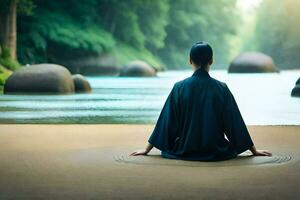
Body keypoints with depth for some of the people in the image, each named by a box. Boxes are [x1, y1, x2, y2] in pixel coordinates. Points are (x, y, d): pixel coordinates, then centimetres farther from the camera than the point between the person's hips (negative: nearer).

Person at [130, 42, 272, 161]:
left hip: (185, 152, 0)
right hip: (217, 152, 0)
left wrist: (147, 149, 4)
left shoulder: (179, 88, -10)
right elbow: (235, 122, -4)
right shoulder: (221, 88, -9)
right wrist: (254, 150, 7)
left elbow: (166, 121, -6)